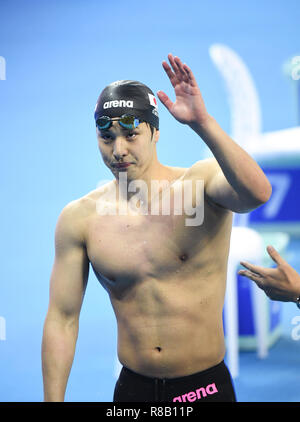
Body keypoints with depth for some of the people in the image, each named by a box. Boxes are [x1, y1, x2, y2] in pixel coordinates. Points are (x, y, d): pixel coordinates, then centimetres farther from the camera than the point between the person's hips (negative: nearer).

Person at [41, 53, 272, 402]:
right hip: (133, 388, 2)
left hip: (205, 389, -2)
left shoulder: (202, 182, -9)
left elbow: (257, 193, -32)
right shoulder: (78, 219, -4)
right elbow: (62, 319, 0)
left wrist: (202, 122, -39)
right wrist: (53, 401, -4)